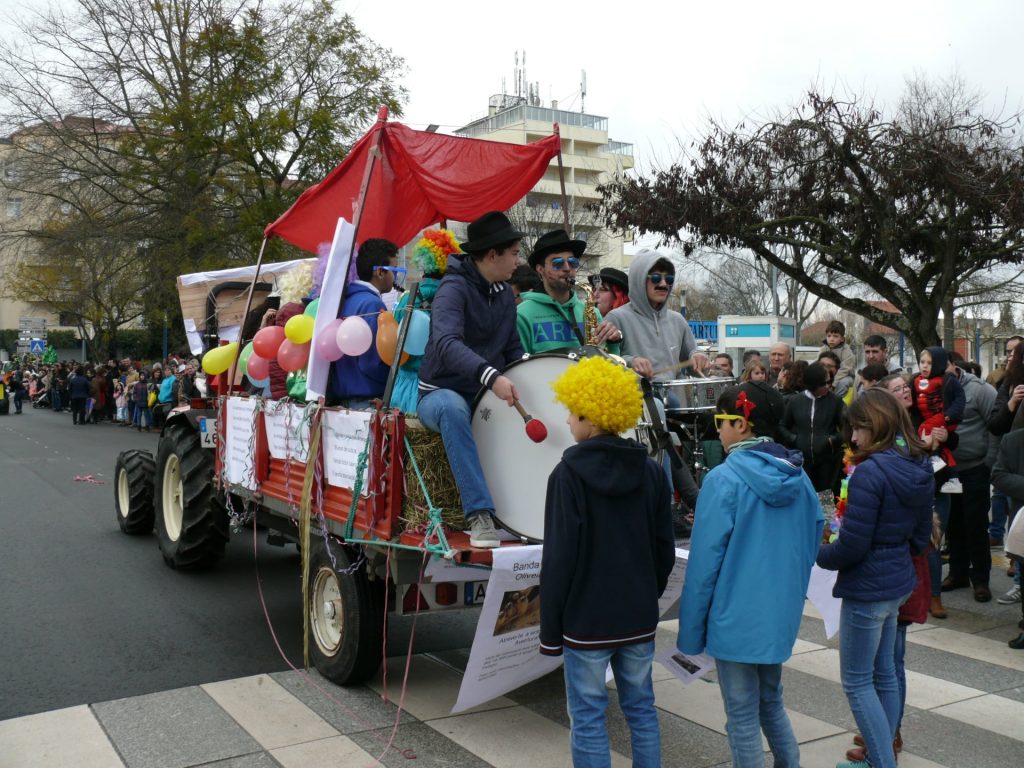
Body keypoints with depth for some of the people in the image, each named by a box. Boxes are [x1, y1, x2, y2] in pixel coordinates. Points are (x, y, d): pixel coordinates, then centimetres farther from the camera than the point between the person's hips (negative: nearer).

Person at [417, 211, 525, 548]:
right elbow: (446, 343, -33)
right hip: (441, 392, -6)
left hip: (489, 394, 7)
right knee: (453, 409, -40)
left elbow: (513, 349, 15)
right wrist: (491, 376, -47)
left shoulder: (504, 293, 9)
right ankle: (480, 515, -38)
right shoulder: (454, 288, -15)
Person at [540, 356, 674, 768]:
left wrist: (550, 629, -6)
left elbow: (559, 557, -14)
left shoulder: (569, 474, -14)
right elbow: (665, 548, 7)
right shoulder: (651, 471, 2)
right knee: (641, 709, 17)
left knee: (588, 719, 5)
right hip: (640, 617, 5)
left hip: (586, 619, -5)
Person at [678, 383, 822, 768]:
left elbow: (705, 560, -16)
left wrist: (691, 629, -7)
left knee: (743, 718, 8)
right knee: (771, 701, 25)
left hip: (737, 617, -6)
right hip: (782, 613, 7)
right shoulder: (797, 475, 1)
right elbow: (814, 537, 10)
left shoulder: (724, 479, -18)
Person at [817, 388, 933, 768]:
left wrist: (820, 554, -4)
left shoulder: (870, 472, -23)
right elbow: (921, 537, 13)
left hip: (867, 588, -9)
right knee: (883, 674, 19)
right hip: (899, 582, 9)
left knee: (857, 681, 5)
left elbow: (852, 546, -21)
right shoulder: (918, 468, 5)